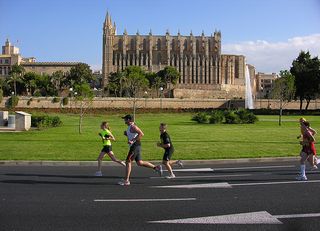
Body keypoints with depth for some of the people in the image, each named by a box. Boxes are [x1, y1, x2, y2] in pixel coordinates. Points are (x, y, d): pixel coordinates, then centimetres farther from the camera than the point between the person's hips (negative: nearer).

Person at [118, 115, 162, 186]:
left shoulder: (133, 127, -13)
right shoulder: (129, 127, 19)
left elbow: (141, 134, -24)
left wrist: (132, 140, -26)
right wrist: (126, 134, 12)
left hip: (135, 146, -10)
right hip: (133, 146, 10)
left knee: (128, 162, -7)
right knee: (139, 163, 10)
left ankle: (126, 180, -3)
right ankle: (156, 167, 15)